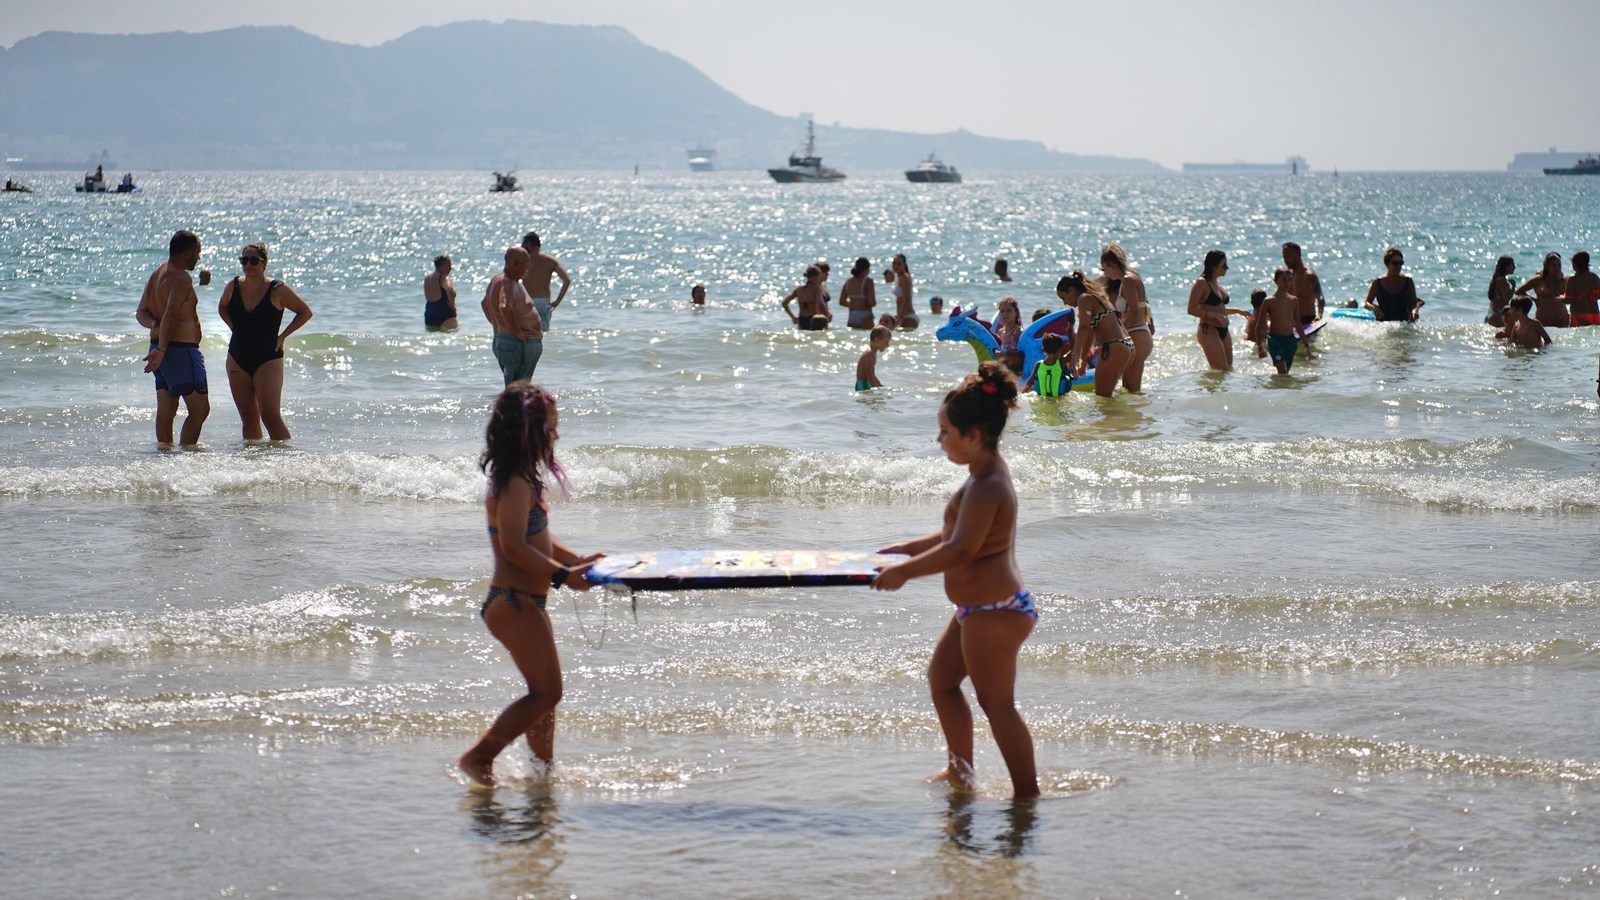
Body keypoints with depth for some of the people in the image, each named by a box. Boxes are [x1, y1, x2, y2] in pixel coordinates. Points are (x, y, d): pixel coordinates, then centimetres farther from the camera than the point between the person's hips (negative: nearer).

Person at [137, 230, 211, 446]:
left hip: (162, 348, 10)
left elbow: (141, 312, 15)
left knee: (166, 409, 10)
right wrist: (162, 349, -25)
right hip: (181, 350, -10)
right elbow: (171, 314, -26)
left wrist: (153, 324, -6)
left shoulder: (157, 274, 15)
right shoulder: (181, 277, -16)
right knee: (200, 408, -7)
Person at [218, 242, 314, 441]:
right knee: (248, 418, 6)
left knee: (271, 417, -14)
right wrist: (236, 329, 11)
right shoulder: (233, 287, 4)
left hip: (268, 359, -4)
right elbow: (222, 308, 25)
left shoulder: (277, 290, -8)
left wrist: (282, 336, -4)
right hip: (237, 360, 4)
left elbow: (305, 312, 1)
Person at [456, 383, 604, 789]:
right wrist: (563, 574, -23)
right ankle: (478, 757, -4)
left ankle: (544, 769, 26)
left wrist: (575, 560, 11)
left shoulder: (522, 479, 13)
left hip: (525, 603, 11)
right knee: (546, 692, -8)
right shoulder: (515, 484, -19)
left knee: (544, 693, 17)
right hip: (514, 604, -11)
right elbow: (514, 547, -26)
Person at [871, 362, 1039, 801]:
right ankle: (960, 769, 34)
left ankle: (1027, 792, 5)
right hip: (980, 609, 12)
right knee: (941, 677, 24)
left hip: (994, 611, -12)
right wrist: (907, 549, 21)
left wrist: (905, 571, -23)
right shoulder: (988, 474, 10)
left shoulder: (986, 488, -23)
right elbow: (957, 535, 20)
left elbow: (960, 551, -30)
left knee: (997, 703, -3)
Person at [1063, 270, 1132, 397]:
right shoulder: (1098, 297, 23)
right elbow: (1091, 332, 31)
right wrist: (1083, 359, 38)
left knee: (1101, 397, -5)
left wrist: (1075, 356, -29)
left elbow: (1085, 328, -21)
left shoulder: (1084, 298, -6)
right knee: (1105, 395, 18)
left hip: (1114, 349, -10)